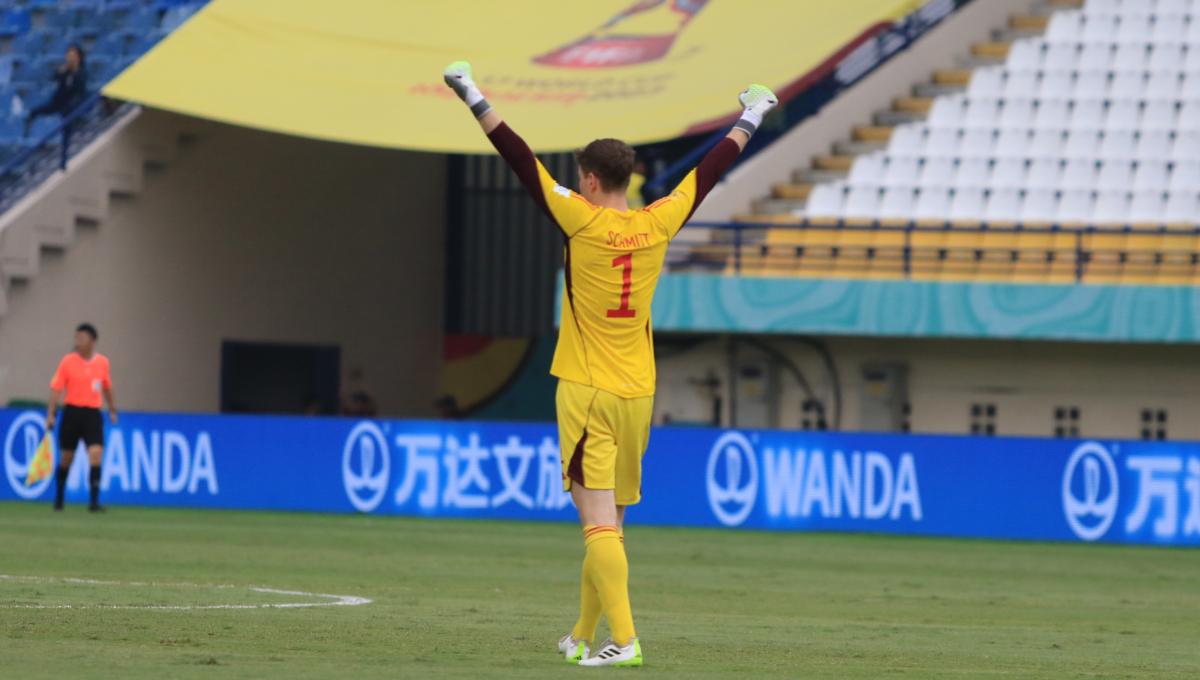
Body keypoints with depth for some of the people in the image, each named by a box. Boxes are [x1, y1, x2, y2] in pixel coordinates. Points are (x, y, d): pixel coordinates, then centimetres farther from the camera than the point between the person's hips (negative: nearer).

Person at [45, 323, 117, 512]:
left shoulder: (102, 362, 4)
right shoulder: (67, 361, -3)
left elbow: (107, 388, 19)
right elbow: (56, 388, -3)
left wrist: (112, 409, 23)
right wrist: (51, 414, -9)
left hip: (92, 413, 1)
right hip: (72, 411, -1)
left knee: (96, 455, -14)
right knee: (66, 457, 8)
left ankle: (94, 502, -14)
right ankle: (58, 498, 28)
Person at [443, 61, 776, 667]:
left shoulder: (582, 222, -10)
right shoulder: (658, 225, 2)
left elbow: (522, 162, -9)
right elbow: (708, 172, 16)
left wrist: (476, 102, -4)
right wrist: (748, 121, 29)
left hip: (586, 391, -5)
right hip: (638, 391, 5)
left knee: (599, 521, -10)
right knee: (610, 521, 14)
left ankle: (623, 640, -20)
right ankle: (583, 637, 25)